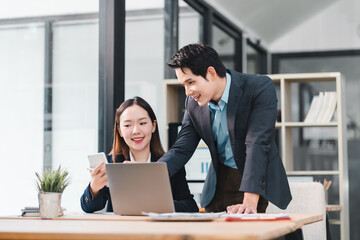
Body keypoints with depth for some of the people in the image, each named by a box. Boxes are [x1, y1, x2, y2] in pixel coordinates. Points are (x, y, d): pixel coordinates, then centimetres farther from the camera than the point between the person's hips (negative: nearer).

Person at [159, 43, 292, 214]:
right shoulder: (193, 103, -4)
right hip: (219, 181, 5)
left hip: (258, 180, -5)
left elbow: (257, 144, -28)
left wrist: (250, 201, -36)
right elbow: (181, 150, -3)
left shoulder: (260, 88, -20)